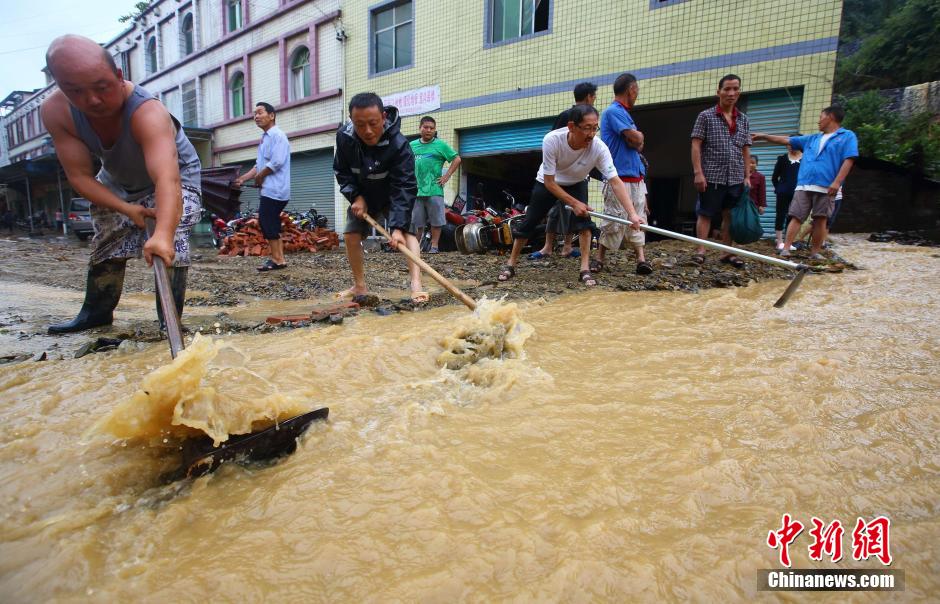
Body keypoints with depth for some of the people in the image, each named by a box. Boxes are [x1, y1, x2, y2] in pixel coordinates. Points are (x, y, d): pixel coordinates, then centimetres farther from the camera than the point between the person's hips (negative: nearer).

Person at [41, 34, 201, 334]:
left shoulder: (148, 113, -43)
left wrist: (163, 234, -73)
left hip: (175, 174, -5)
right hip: (116, 182, 5)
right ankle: (97, 312, 31)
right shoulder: (55, 112, -26)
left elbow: (167, 179, -58)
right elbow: (80, 175, -23)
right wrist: (127, 209, -36)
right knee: (107, 245, 13)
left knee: (172, 246, -23)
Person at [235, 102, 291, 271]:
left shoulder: (277, 135, -10)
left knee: (268, 224, -7)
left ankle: (277, 259, -1)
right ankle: (279, 258, 16)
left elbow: (276, 162, -21)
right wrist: (243, 179, 12)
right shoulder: (264, 138, 21)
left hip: (274, 189, -10)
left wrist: (259, 176, -8)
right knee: (270, 224, 11)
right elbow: (259, 165, 21)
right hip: (268, 189, 10)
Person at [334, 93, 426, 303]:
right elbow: (342, 171, -5)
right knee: (351, 236, 0)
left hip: (393, 197, -4)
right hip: (362, 195, 4)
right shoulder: (344, 137, -22)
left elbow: (404, 189, -38)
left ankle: (416, 286, -31)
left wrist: (398, 227, -46)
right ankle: (359, 287, 14)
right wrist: (356, 196, -20)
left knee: (407, 230, -22)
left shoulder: (399, 144, -35)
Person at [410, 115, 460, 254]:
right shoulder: (412, 145, 13)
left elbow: (457, 159, 2)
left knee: (436, 221, -1)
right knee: (416, 222, 7)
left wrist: (446, 176, -4)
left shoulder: (440, 144, 2)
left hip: (434, 190, -3)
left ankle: (434, 246, 7)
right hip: (415, 190, 3)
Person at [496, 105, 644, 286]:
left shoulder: (599, 148, -34)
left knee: (583, 218, -23)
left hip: (576, 184, 1)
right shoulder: (552, 140, -37)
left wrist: (632, 213, -48)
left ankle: (585, 269, -14)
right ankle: (511, 264, 21)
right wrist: (574, 203, -32)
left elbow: (615, 182, -37)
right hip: (547, 183, -1)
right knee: (528, 223, 3)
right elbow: (549, 182, -29)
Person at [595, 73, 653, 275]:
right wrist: (639, 136, 5)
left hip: (636, 176, 9)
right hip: (619, 177, -9)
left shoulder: (624, 113, 21)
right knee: (613, 220, -5)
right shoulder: (613, 111, -9)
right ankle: (599, 259, 6)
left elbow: (638, 144, 20)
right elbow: (636, 139, -15)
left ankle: (641, 259, 2)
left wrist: (636, 138, 1)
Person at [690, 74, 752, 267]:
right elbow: (696, 145, -6)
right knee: (705, 213, -1)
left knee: (730, 215, 8)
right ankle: (700, 251, 3)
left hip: (736, 178, 5)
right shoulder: (706, 116, 1)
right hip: (711, 177, -5)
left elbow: (746, 150, 14)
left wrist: (747, 176, 7)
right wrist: (698, 172, -14)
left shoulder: (743, 119, 14)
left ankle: (727, 253, 14)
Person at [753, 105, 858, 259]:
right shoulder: (812, 139, 24)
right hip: (803, 186, 4)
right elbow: (786, 140, 27)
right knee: (796, 217, -5)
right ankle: (785, 249, -11)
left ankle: (815, 251, 5)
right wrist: (764, 136, 23)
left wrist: (837, 182, -15)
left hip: (826, 187, -4)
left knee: (820, 220, -1)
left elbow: (848, 160, -4)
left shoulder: (847, 136, 7)